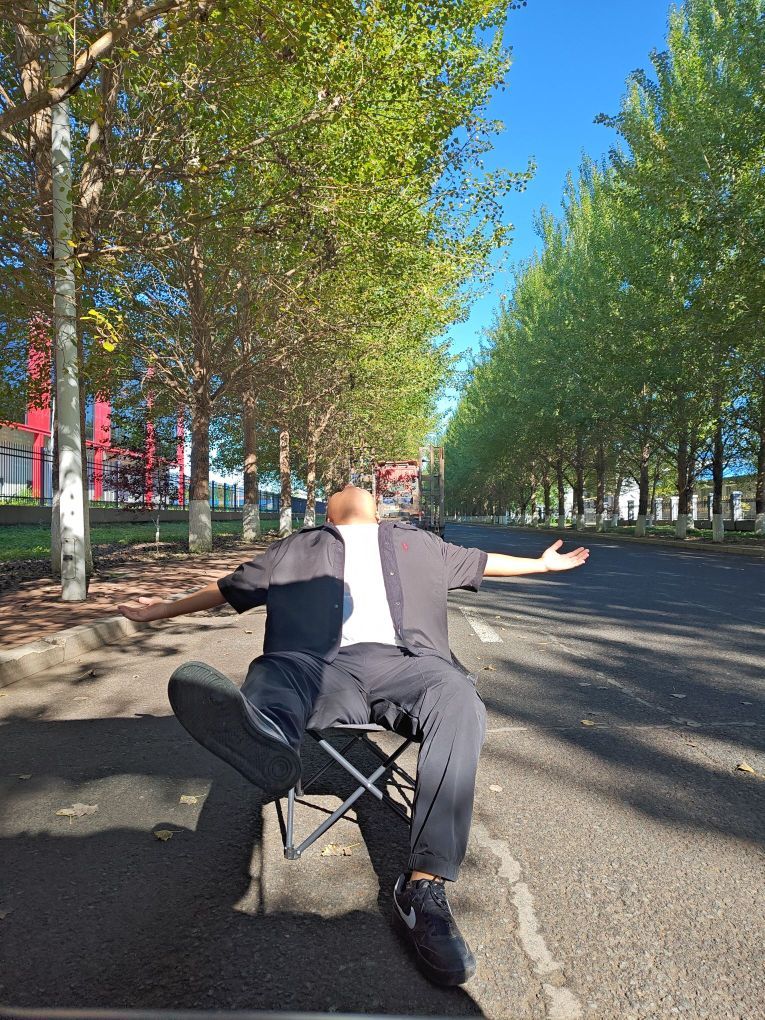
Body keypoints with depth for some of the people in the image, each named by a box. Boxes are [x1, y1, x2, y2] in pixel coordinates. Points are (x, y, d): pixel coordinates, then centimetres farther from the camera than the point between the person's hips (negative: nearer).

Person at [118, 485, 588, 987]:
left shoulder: (419, 543, 35)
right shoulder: (297, 549, 32)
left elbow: (481, 561, 42)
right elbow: (228, 587, 36)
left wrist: (541, 564, 45)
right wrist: (163, 609, 36)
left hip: (400, 659, 1)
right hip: (322, 664, 0)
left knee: (459, 700, -32)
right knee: (271, 675, -34)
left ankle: (425, 886, -33)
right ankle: (268, 744, -70)